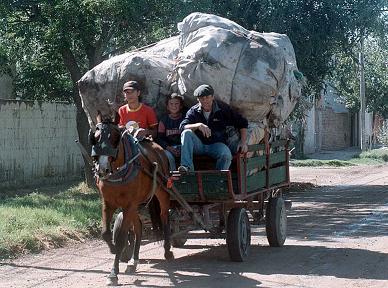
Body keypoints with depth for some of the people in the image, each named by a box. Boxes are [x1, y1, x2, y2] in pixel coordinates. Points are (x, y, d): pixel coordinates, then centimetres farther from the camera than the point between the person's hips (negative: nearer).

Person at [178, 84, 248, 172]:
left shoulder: (223, 108, 0)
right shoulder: (193, 111, 1)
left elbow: (242, 123, 6)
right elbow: (183, 127, -14)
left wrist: (243, 142, -5)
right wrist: (198, 125, -33)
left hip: (216, 144, -1)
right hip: (198, 145, 1)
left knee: (226, 155, -34)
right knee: (186, 133, -27)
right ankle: (187, 167, -36)